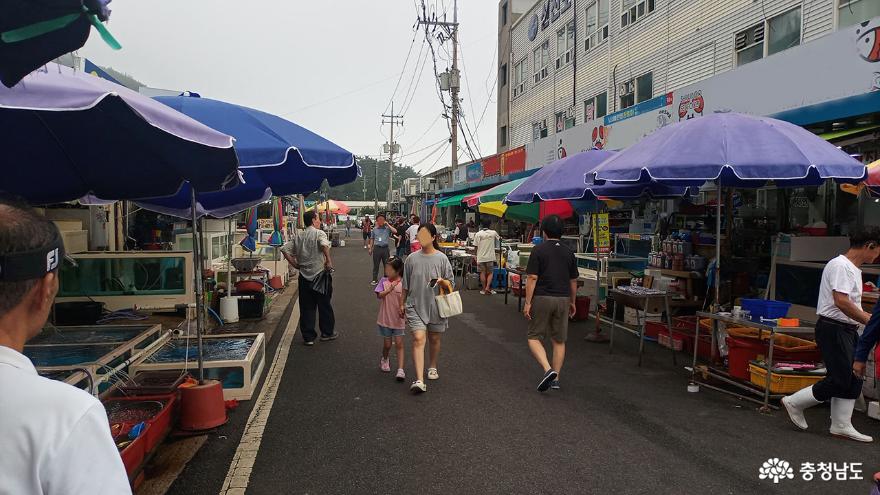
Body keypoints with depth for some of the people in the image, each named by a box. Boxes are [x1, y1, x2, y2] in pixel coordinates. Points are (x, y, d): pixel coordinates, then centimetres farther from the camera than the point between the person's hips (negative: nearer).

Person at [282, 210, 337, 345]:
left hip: (304, 276, 5)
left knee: (306, 308, 9)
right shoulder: (319, 233, -8)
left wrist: (295, 264, 8)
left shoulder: (298, 236, 9)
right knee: (324, 305, 11)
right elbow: (324, 245, -29)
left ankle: (308, 337, 12)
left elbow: (285, 249, 5)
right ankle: (327, 333, 23)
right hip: (320, 275, -4)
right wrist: (329, 261, -20)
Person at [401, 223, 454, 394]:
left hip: (435, 306, 1)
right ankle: (419, 380, -17)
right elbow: (406, 285, 10)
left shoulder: (442, 258, -3)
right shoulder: (412, 258, 0)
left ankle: (432, 367, 42)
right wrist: (402, 304, 11)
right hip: (415, 305, 0)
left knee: (434, 339, 16)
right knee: (418, 339, -13)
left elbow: (450, 284, 1)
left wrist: (442, 281, -20)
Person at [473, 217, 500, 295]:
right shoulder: (493, 233, -5)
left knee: (482, 273, 11)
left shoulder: (478, 234, -8)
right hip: (490, 257, 0)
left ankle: (484, 289, 16)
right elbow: (499, 239, 16)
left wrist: (476, 256, 6)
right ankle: (487, 288, -2)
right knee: (490, 273, 11)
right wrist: (501, 237, 39)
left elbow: (476, 246, -6)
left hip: (481, 257, 0)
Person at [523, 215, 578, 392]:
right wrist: (572, 302, 21)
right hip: (562, 299, 4)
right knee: (559, 340, 13)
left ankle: (548, 369, -14)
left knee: (534, 337, 6)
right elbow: (573, 281, 10)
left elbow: (532, 278, -12)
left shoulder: (538, 250, -8)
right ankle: (555, 378, 15)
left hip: (542, 298, -4)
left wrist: (527, 302, -9)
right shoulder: (568, 252, 6)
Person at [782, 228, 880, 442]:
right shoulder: (840, 266, -17)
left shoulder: (855, 269, 18)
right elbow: (841, 301, -27)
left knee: (854, 378, 10)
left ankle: (841, 426, 16)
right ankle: (795, 403, 6)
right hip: (833, 329, -11)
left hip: (848, 329, 11)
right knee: (839, 380, -8)